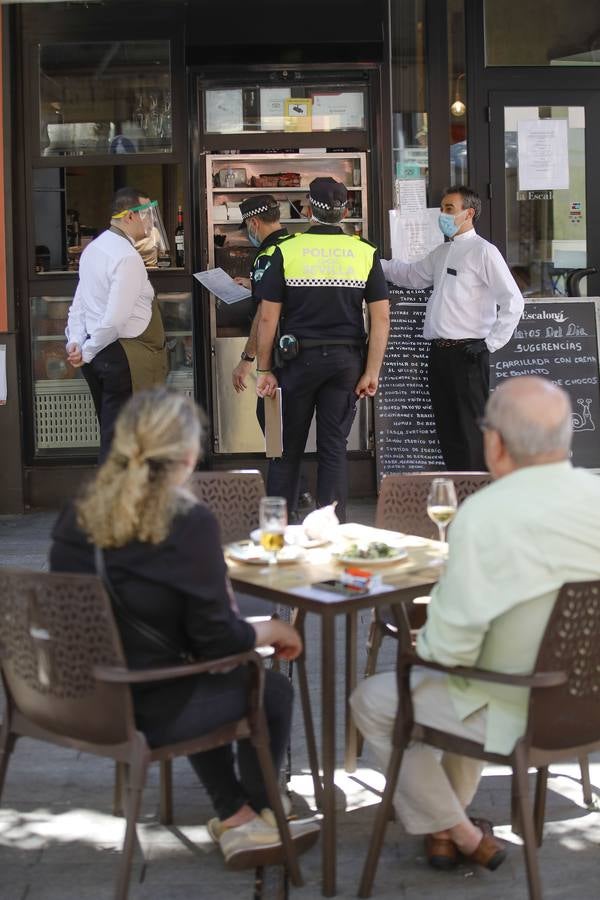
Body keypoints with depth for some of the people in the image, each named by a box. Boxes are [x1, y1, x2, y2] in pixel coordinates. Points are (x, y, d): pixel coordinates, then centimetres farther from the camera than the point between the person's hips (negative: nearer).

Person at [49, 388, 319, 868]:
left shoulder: (78, 515, -2)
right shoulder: (190, 523, -21)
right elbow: (217, 637, -17)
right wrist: (274, 630, 4)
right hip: (146, 713, -7)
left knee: (202, 682, 34)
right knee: (273, 689, 20)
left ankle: (234, 817, 37)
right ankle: (256, 817, 38)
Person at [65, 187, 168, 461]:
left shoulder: (94, 248, 11)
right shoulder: (127, 257, -18)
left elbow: (80, 303, 12)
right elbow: (116, 318, -23)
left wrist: (76, 342, 3)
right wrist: (88, 353, -12)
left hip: (97, 354, 9)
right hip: (124, 356, -9)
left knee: (110, 433, 18)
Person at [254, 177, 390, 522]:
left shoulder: (286, 250, -4)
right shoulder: (366, 252, 1)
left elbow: (268, 317, -4)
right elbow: (382, 317, -3)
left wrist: (265, 369, 2)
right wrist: (372, 371, 0)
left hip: (298, 358, -1)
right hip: (346, 360, 1)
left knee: (288, 448, 9)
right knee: (334, 448, 7)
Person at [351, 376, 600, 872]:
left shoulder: (483, 515, -26)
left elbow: (451, 647, -23)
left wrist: (425, 643, 1)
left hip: (519, 714, -7)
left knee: (372, 700, 17)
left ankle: (460, 834, 27)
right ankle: (449, 814, 44)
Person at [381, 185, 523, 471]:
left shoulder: (483, 251, -8)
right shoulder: (441, 253, 16)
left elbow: (513, 302, -12)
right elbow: (410, 275, 31)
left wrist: (491, 343, -12)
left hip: (467, 353, -8)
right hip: (439, 351, 8)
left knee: (470, 429, -5)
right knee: (446, 427, 12)